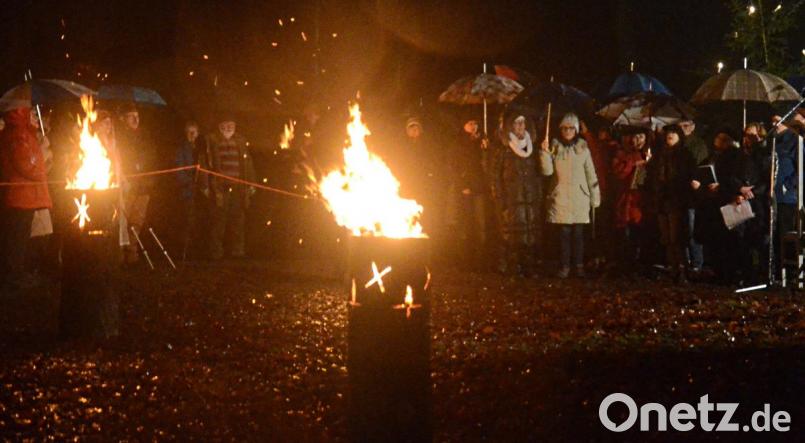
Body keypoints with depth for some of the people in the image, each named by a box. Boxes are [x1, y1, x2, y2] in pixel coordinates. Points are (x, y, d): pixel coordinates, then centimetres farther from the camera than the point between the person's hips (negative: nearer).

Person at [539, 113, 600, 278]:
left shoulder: (583, 148, 6)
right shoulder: (554, 148, 6)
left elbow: (591, 174, 8)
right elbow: (547, 171, -3)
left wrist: (595, 197, 6)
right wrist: (545, 152, -15)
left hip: (579, 196, 0)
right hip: (561, 196, 0)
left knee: (578, 232, 0)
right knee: (564, 232, -2)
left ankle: (579, 265, 6)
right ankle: (564, 266, 3)